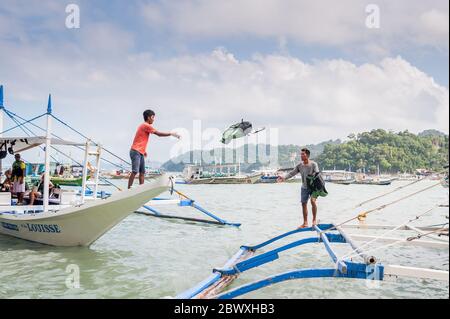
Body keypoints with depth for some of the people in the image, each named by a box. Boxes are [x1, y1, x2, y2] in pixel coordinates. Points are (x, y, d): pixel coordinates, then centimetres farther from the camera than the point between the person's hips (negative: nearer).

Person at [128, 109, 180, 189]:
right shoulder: (146, 126, -10)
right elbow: (159, 134, -11)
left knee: (142, 172, 7)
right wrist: (171, 134, -5)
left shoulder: (144, 126, 20)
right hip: (136, 152, -10)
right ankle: (129, 189, -16)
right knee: (135, 171, -15)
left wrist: (144, 151, 19)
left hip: (140, 153, 10)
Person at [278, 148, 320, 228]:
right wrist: (284, 178, -14)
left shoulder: (313, 164, -13)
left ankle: (314, 219, -5)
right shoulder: (300, 165, 0)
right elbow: (292, 173, -1)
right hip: (304, 187, 5)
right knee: (304, 203, 7)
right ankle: (305, 223, 19)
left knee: (313, 201, -23)